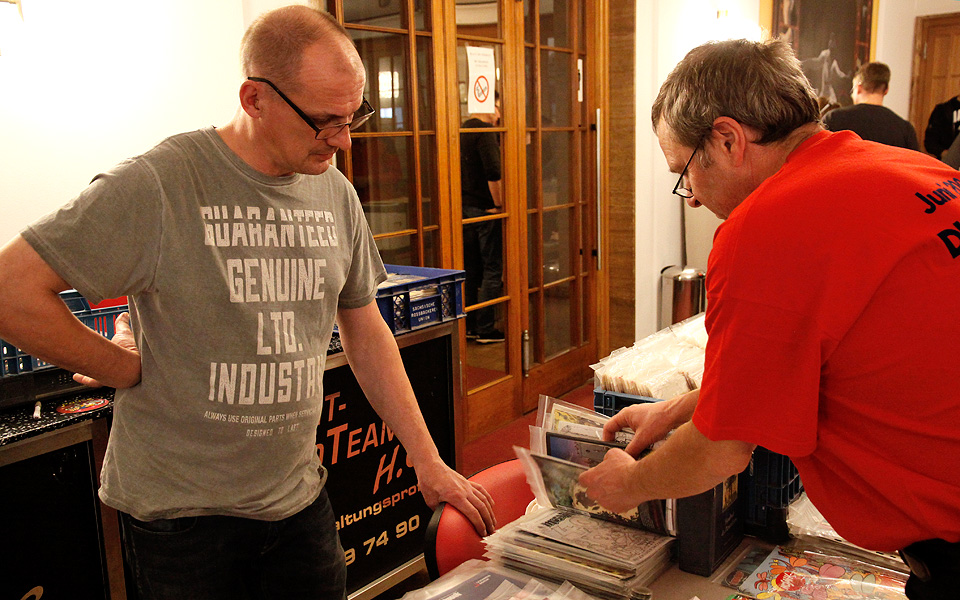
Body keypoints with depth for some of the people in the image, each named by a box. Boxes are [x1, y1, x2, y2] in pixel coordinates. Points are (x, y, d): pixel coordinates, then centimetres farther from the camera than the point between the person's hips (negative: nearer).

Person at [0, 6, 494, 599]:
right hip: (180, 508, -4)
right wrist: (128, 370, -12)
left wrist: (428, 462, 6)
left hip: (300, 498, 5)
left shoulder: (337, 194, 0)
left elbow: (365, 330, 7)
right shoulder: (156, 184, -18)